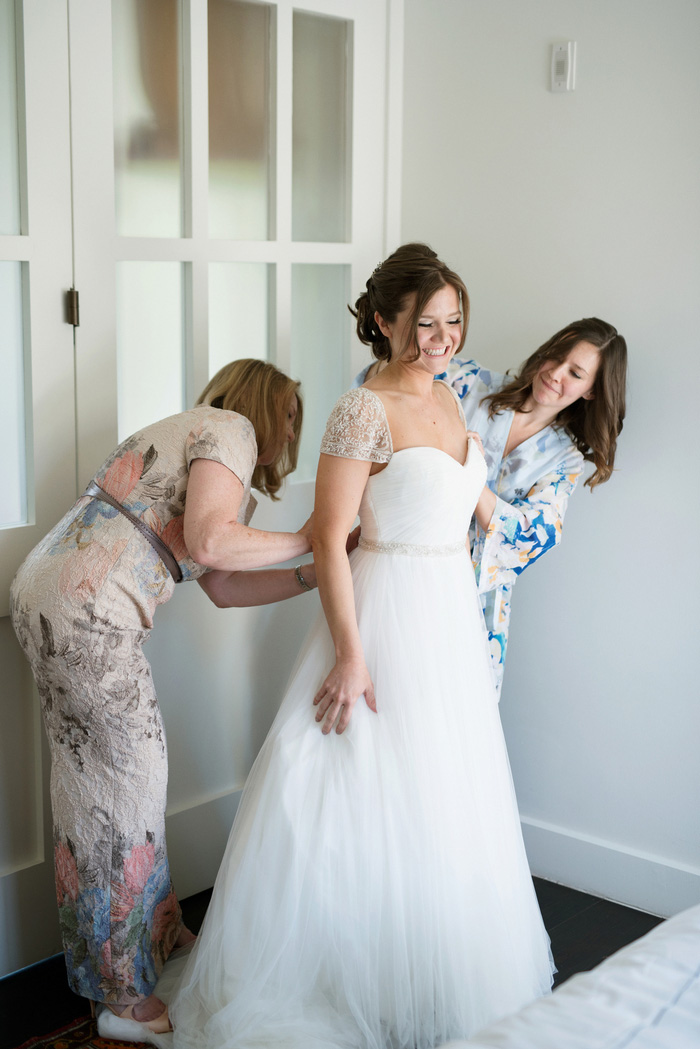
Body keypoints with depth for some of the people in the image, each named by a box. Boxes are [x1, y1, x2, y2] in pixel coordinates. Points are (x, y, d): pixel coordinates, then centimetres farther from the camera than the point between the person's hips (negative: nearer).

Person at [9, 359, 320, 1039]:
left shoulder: (190, 437, 26)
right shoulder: (230, 429, -2)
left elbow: (223, 588, 22)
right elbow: (210, 543, -19)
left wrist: (318, 574, 20)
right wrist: (307, 540, -4)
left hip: (46, 599, 10)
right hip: (87, 615, -10)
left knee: (94, 777, 16)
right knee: (126, 782, -2)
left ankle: (154, 936, 31)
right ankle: (126, 995, 9)